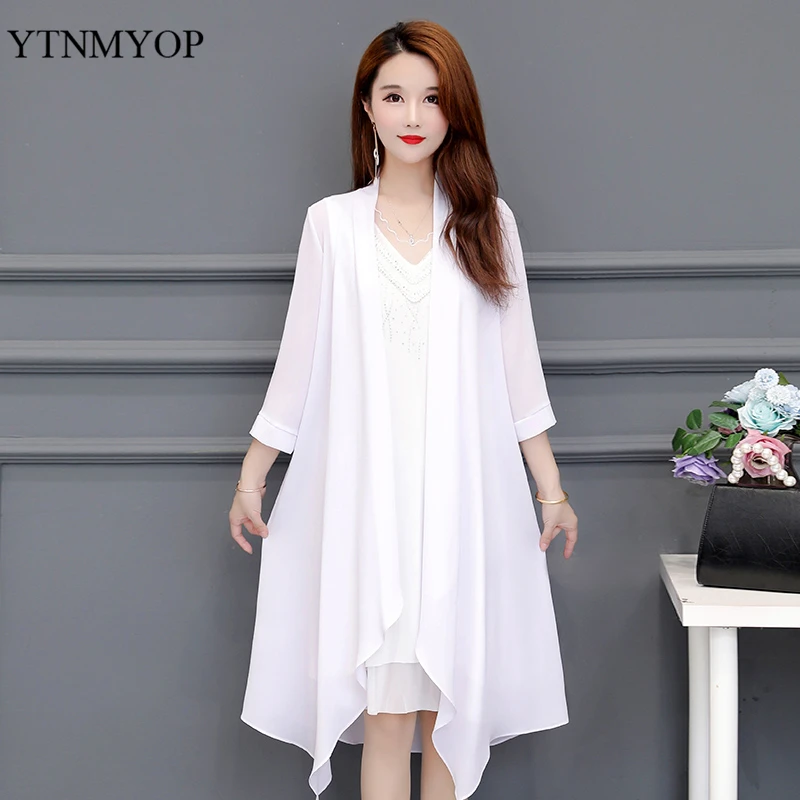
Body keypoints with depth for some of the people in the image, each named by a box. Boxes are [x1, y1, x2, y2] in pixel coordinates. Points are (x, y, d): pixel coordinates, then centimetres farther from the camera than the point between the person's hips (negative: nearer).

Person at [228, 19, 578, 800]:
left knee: (452, 692, 4)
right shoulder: (333, 222, 4)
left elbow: (516, 363, 9)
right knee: (386, 704, -3)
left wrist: (550, 486, 9)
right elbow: (299, 360, 8)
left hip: (465, 489, 1)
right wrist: (251, 475, 9)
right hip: (367, 490, -1)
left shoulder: (486, 220, 7)